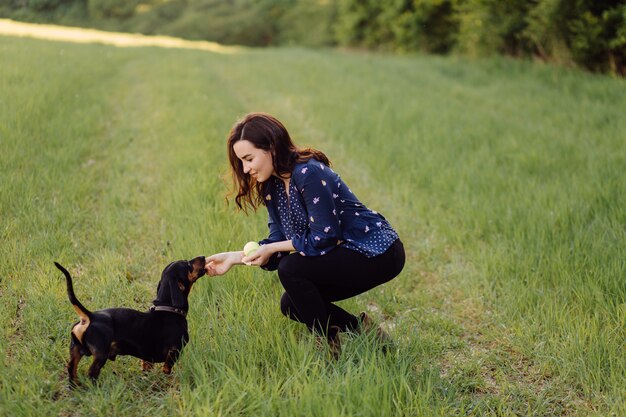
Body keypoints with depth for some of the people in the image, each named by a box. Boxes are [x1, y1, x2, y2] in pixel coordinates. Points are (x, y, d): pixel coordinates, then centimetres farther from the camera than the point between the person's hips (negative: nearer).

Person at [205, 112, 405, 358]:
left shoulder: (308, 174, -23)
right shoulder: (273, 186, 5)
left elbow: (323, 238, -24)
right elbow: (277, 243, 5)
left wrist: (273, 248, -16)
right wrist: (235, 257, -6)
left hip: (378, 253, -10)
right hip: (347, 253, 10)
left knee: (291, 269, -21)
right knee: (291, 306, 6)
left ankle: (334, 349, -8)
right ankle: (363, 332, 14)